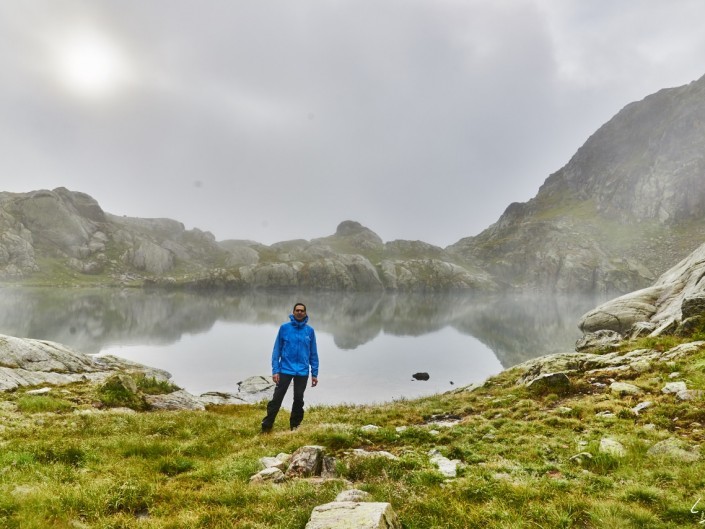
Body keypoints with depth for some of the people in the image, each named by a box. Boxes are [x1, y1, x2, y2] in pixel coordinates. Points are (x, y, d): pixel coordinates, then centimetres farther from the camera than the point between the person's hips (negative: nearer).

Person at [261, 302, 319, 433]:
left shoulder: (310, 330, 2)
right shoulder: (284, 328, -2)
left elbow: (313, 353, 6)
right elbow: (277, 350, -1)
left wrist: (315, 373, 4)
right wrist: (275, 370, -8)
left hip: (302, 372, 2)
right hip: (285, 370, -2)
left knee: (298, 400, 11)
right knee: (277, 398, -1)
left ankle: (295, 425, 26)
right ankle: (267, 426, 8)